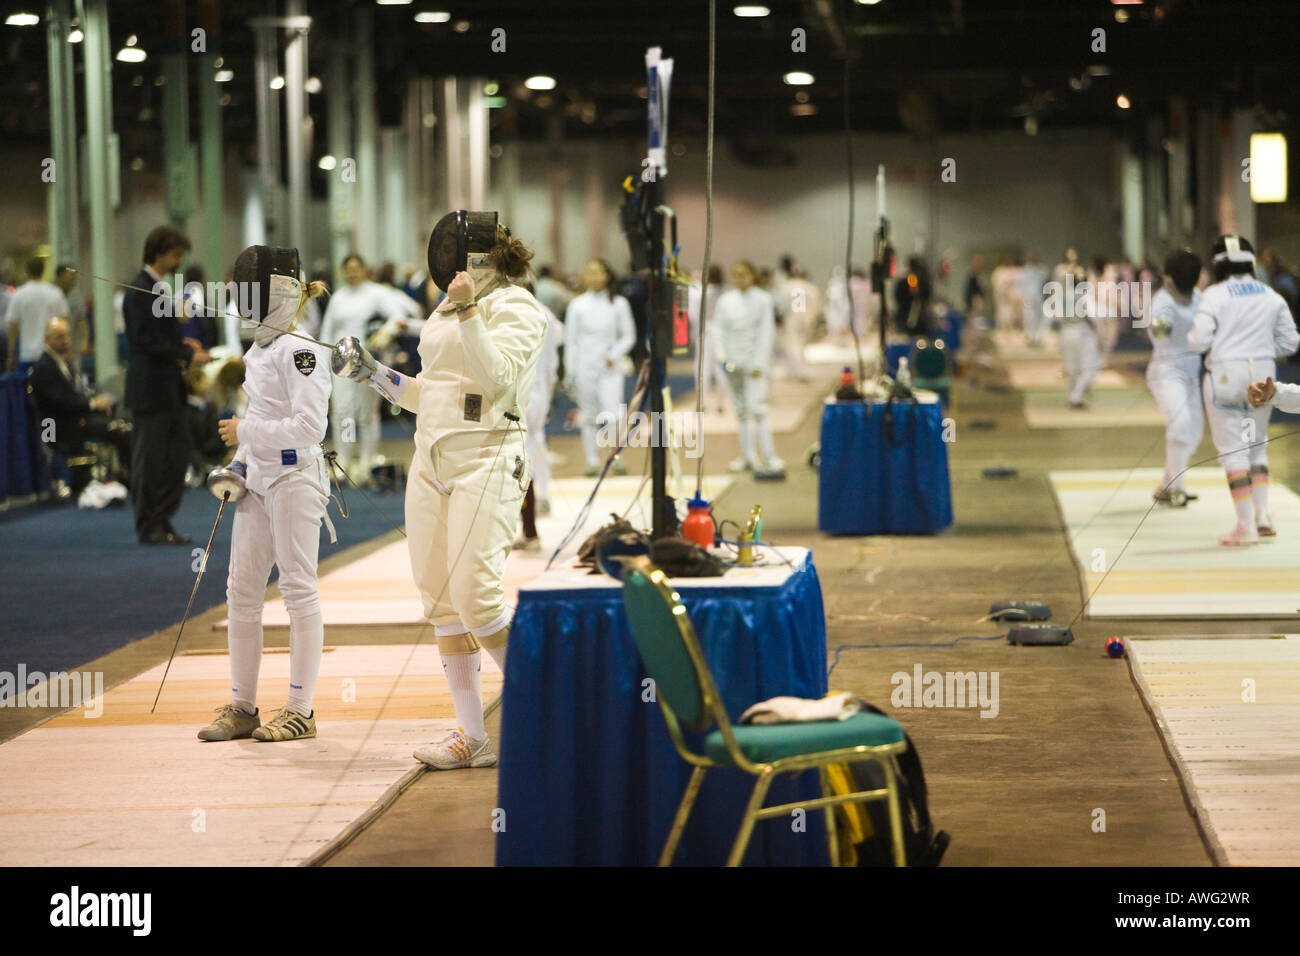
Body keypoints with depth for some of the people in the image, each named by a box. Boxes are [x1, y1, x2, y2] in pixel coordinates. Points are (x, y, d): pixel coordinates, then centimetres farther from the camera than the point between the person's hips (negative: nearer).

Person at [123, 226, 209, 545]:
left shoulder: (157, 288, 15)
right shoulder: (140, 292, -16)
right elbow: (146, 343, -21)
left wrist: (182, 343, 6)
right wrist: (188, 356, -17)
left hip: (168, 388, 10)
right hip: (150, 389, -10)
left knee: (177, 455, 11)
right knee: (149, 459, -1)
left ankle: (162, 521, 18)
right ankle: (149, 527, 6)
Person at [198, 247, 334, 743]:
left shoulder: (299, 351, -14)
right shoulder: (257, 353, 13)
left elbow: (310, 426, -22)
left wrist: (244, 430, -16)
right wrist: (238, 464, 9)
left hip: (295, 477, -9)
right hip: (258, 479, 9)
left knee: (299, 592, -2)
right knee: (242, 594, 8)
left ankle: (300, 710, 3)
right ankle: (242, 707, 14)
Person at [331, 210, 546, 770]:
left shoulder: (514, 308, -7)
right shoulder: (445, 313, 18)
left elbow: (497, 379, -20)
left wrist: (469, 313, -26)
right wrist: (371, 372, 15)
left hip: (485, 461, -8)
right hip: (432, 461, 8)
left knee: (476, 599, -15)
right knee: (441, 601, 4)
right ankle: (473, 736, 7)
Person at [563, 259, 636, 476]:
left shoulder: (619, 304, 0)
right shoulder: (577, 305, 1)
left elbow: (629, 336, 6)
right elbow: (570, 340, 5)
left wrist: (615, 354, -10)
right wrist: (570, 372, 2)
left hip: (610, 367, -1)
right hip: (585, 366, 1)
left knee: (611, 416, -12)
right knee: (589, 417, 5)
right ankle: (592, 461, 13)